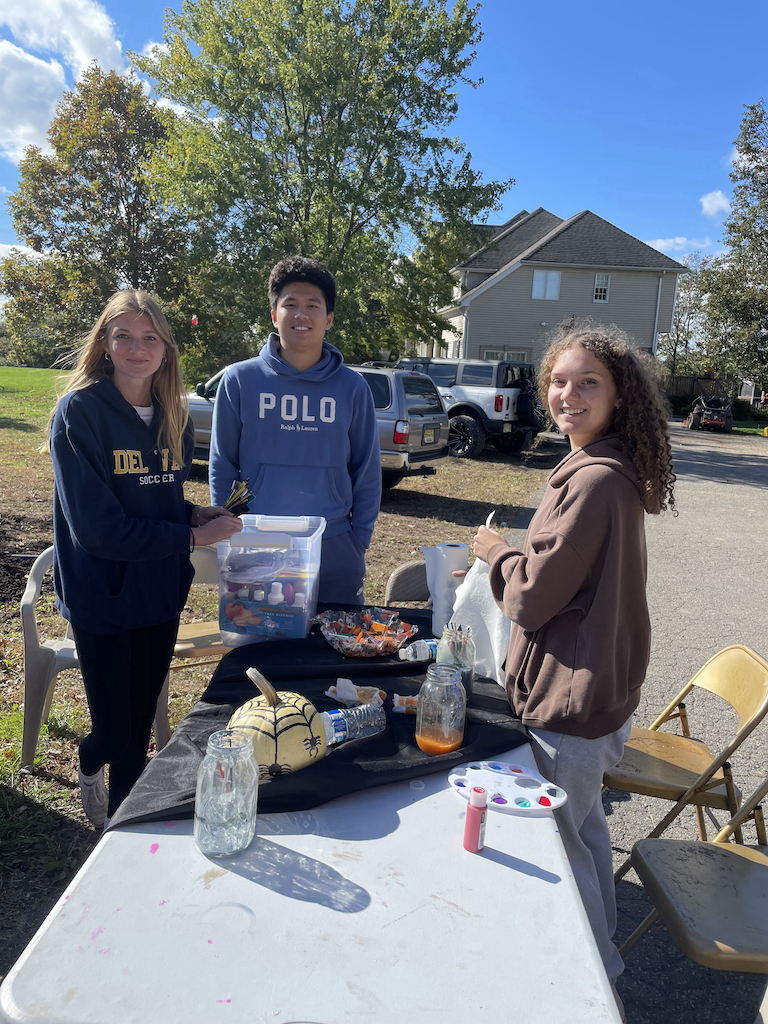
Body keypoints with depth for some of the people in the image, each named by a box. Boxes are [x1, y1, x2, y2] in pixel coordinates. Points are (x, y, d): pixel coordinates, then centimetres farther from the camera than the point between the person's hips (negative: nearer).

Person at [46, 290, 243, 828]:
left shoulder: (173, 415, 4)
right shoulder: (80, 411, -15)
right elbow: (97, 526, -22)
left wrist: (196, 513, -6)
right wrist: (192, 536, -19)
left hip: (160, 592, 5)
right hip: (102, 596, -5)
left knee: (142, 723, 18)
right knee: (115, 733, 5)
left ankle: (127, 820, 43)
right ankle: (91, 764, 41)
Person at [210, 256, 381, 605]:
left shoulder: (353, 388, 2)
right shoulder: (239, 381, 0)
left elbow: (367, 476, 6)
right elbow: (222, 469, 5)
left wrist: (359, 542, 1)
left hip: (334, 551, 1)